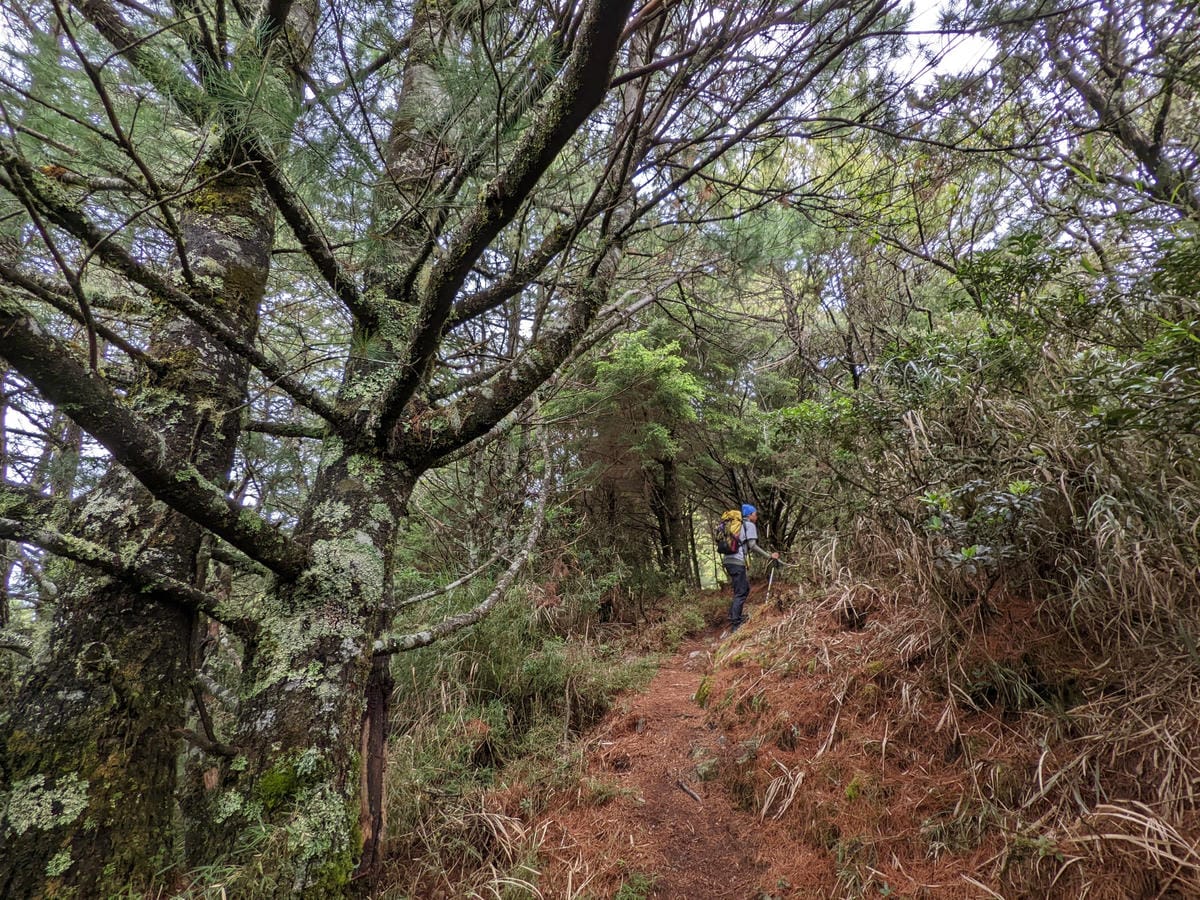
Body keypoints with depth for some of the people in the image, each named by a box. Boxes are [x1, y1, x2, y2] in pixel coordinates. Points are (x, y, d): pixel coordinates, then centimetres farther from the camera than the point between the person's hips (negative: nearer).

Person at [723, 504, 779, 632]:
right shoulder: (750, 525, -1)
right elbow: (752, 546, -11)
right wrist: (769, 556, -9)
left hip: (728, 560, 9)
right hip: (737, 561, -9)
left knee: (745, 588, 20)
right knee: (741, 593, -7)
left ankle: (734, 615, 22)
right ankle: (735, 625, -9)